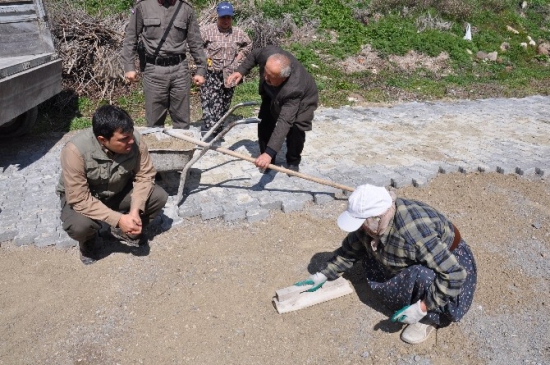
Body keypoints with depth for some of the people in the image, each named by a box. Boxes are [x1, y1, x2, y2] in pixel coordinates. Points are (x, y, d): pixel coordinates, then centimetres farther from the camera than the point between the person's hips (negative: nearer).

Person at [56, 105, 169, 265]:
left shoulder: (135, 140, -26)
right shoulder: (75, 151, -35)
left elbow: (144, 176, -15)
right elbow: (79, 200, -32)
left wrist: (135, 210, -28)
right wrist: (118, 219, -37)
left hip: (119, 192, 4)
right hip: (82, 198, -3)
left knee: (159, 196, -17)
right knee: (78, 226, -34)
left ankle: (126, 230, 10)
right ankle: (88, 240, 5)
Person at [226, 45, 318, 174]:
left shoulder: (294, 90, -49)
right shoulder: (268, 53, -37)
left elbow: (284, 123, -55)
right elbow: (254, 55, -10)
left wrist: (269, 153, -61)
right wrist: (241, 71, -20)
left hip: (302, 100, -5)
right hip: (272, 96, 5)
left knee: (295, 130, -17)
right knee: (264, 126, -1)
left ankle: (293, 161, 12)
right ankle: (266, 160, 20)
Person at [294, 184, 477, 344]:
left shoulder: (414, 233, -40)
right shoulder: (372, 222, -17)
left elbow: (455, 274, -37)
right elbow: (350, 250, 1)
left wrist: (422, 308, -35)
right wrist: (323, 275, 2)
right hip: (413, 261, 7)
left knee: (422, 275, -37)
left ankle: (431, 317, -6)